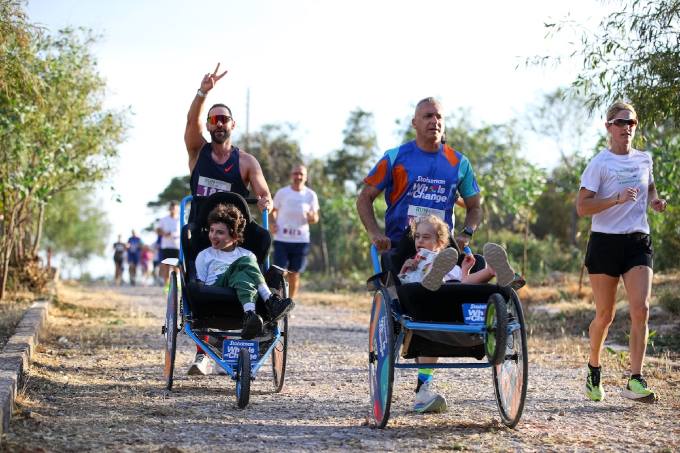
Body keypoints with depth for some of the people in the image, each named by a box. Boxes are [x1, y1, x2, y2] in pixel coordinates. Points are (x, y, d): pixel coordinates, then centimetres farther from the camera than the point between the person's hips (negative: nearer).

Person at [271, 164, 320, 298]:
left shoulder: (310, 195, 4)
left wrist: (312, 217, -17)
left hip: (301, 240, 1)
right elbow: (273, 210, 11)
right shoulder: (282, 193, 2)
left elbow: (315, 218, 7)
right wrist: (273, 223, -9)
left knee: (294, 274, 6)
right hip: (281, 239, -1)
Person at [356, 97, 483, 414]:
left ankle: (424, 384, -12)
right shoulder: (396, 158, 3)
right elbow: (365, 198, 4)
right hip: (398, 247, -1)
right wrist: (375, 233, -10)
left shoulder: (457, 162, 9)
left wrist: (466, 233, -1)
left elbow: (474, 206, 19)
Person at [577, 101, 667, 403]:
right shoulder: (599, 163, -5)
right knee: (605, 315, 4)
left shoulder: (645, 160, 10)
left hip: (638, 242, 3)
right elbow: (582, 208, -11)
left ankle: (635, 381, -13)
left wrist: (654, 201, 7)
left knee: (641, 310, -14)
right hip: (605, 242, -3)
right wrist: (617, 199, -24)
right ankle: (594, 371, 29)